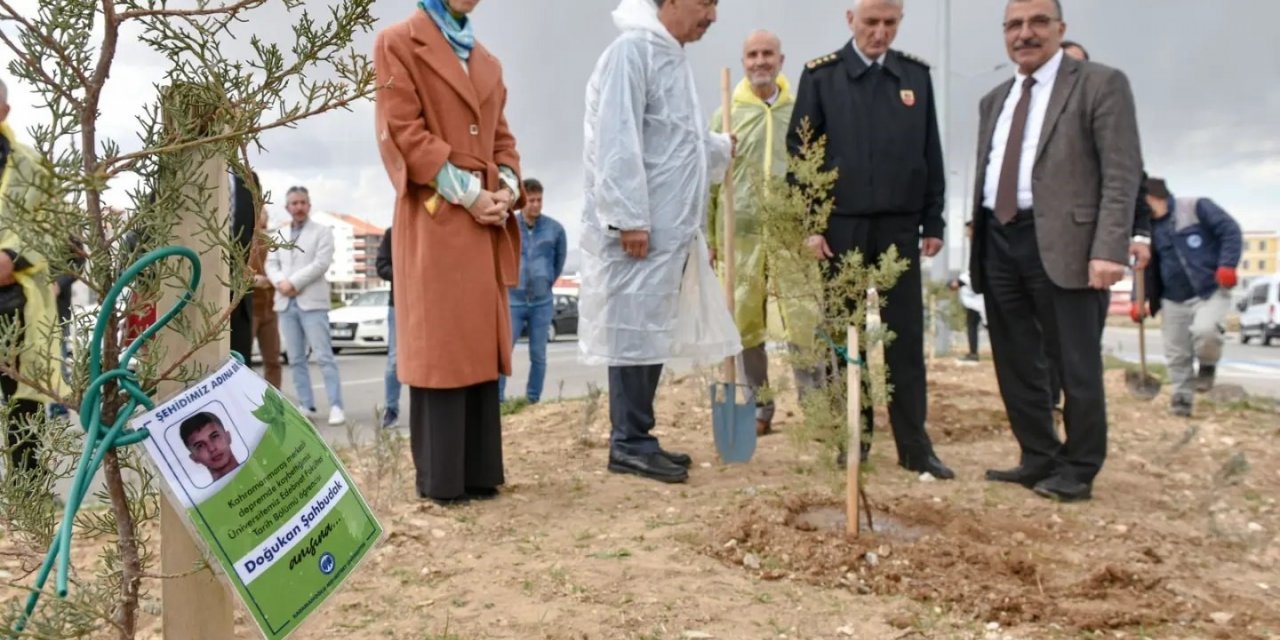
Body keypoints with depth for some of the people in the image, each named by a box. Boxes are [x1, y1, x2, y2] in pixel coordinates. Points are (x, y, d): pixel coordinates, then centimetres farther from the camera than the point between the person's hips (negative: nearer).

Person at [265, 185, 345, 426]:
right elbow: (271, 264, 11)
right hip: (285, 303, 5)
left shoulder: (322, 232, 3)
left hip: (312, 302, -5)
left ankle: (336, 406, -10)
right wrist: (281, 282, -10)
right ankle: (306, 406, 11)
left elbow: (321, 263, -9)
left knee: (323, 356, -10)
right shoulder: (279, 234, 18)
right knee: (296, 359, 6)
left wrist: (294, 282, -14)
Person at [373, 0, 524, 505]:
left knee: (481, 344, 6)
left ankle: (479, 471, 13)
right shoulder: (399, 43, 3)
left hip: (486, 222, 7)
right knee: (439, 346, -5)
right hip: (434, 219, -6)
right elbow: (400, 130, -7)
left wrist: (508, 186, 0)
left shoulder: (486, 60, 22)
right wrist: (465, 191, -13)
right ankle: (440, 477, 2)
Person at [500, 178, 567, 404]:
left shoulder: (555, 228, -3)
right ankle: (497, 400, 3)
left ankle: (533, 401, 15)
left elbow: (560, 258, 13)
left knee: (538, 355, 6)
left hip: (542, 302, 1)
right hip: (513, 300, -1)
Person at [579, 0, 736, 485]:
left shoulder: (672, 58, 20)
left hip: (669, 227, 10)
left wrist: (723, 148, 44)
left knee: (653, 331, 11)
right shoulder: (633, 49, -10)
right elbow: (616, 140, -18)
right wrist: (628, 217, -22)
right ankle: (629, 443, 5)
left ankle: (637, 439, 20)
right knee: (633, 330, -4)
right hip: (638, 228, -9)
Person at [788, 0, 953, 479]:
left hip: (900, 226, 2)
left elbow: (931, 153, 9)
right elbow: (800, 152, -2)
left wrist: (933, 222, 5)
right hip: (841, 225, -2)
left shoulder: (916, 74, 9)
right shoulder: (821, 75, 1)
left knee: (906, 337, 3)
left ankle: (914, 445, 10)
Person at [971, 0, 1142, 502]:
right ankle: (1038, 459, 24)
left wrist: (1109, 249, -19)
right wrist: (979, 239, 13)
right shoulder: (994, 100, 19)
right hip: (999, 241, 6)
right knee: (1016, 362, 11)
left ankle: (1077, 470, 15)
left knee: (1076, 363, 2)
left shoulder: (1100, 84, -1)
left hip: (1063, 243, -6)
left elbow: (1122, 174, -9)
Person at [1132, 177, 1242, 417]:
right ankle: (1182, 397, 21)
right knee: (1176, 354, 5)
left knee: (1205, 330, -30)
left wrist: (1227, 265, -22)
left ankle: (1208, 365, 2)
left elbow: (1230, 231, -9)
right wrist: (1139, 300, 2)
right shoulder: (1151, 229, 10)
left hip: (1212, 291, -5)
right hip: (1174, 300, 5)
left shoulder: (1197, 207, -5)